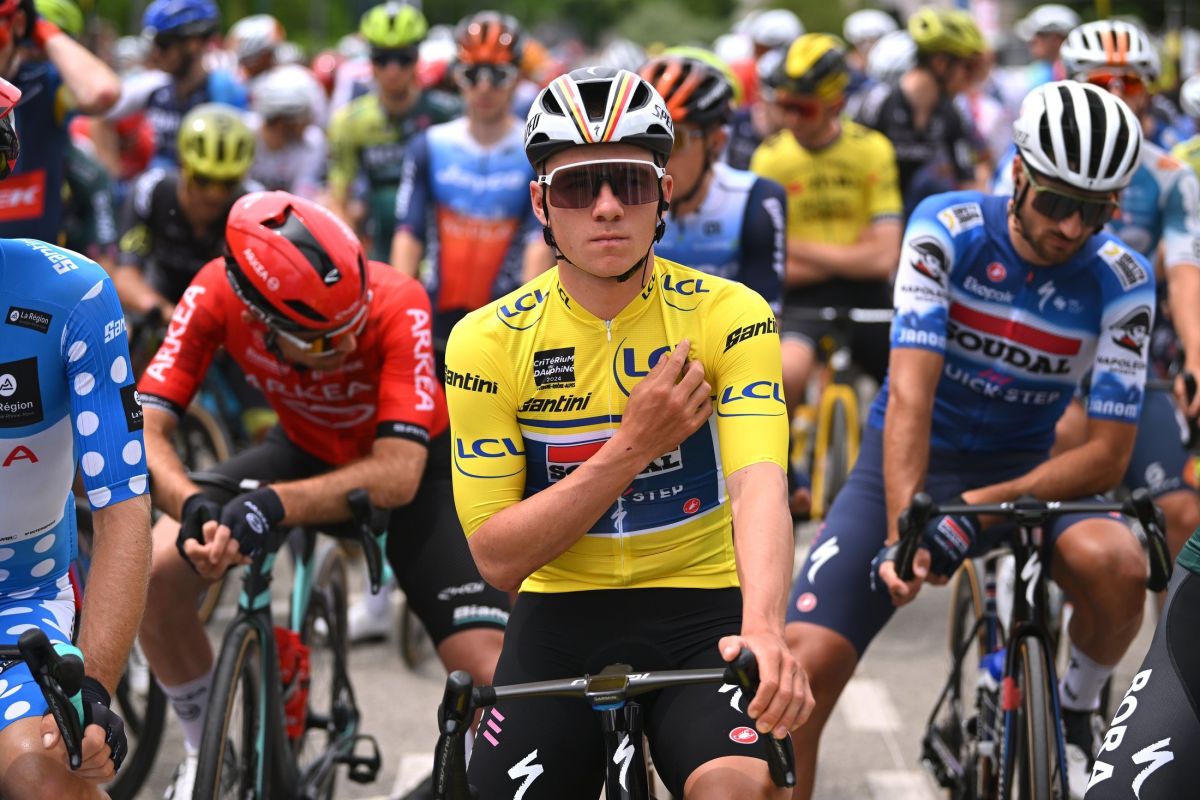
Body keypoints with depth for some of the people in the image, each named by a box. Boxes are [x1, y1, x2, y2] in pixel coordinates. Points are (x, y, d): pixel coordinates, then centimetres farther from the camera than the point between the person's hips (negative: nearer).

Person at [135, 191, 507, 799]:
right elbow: (143, 432, -30)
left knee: (490, 672, -21)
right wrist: (195, 507, -51)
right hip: (307, 451, 3)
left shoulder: (397, 306, -36)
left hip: (412, 465, -3)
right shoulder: (217, 296, -29)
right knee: (157, 573, -18)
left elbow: (397, 476, -40)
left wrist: (273, 505, -54)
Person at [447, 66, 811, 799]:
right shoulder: (488, 341, -7)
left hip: (702, 615, -2)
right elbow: (497, 557, -9)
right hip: (561, 623, 2)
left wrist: (763, 630, -45)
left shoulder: (730, 315, -9)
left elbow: (761, 484, -25)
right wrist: (634, 445, -21)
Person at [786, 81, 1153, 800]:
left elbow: (1109, 453, -15)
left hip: (1022, 471, 1)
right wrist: (901, 531, -36)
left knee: (1115, 564, -32)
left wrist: (979, 509, -28)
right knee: (806, 665, -18)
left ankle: (1077, 707, -1)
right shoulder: (946, 230, -16)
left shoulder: (1123, 282, -13)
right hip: (910, 461, 0)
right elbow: (910, 394, -24)